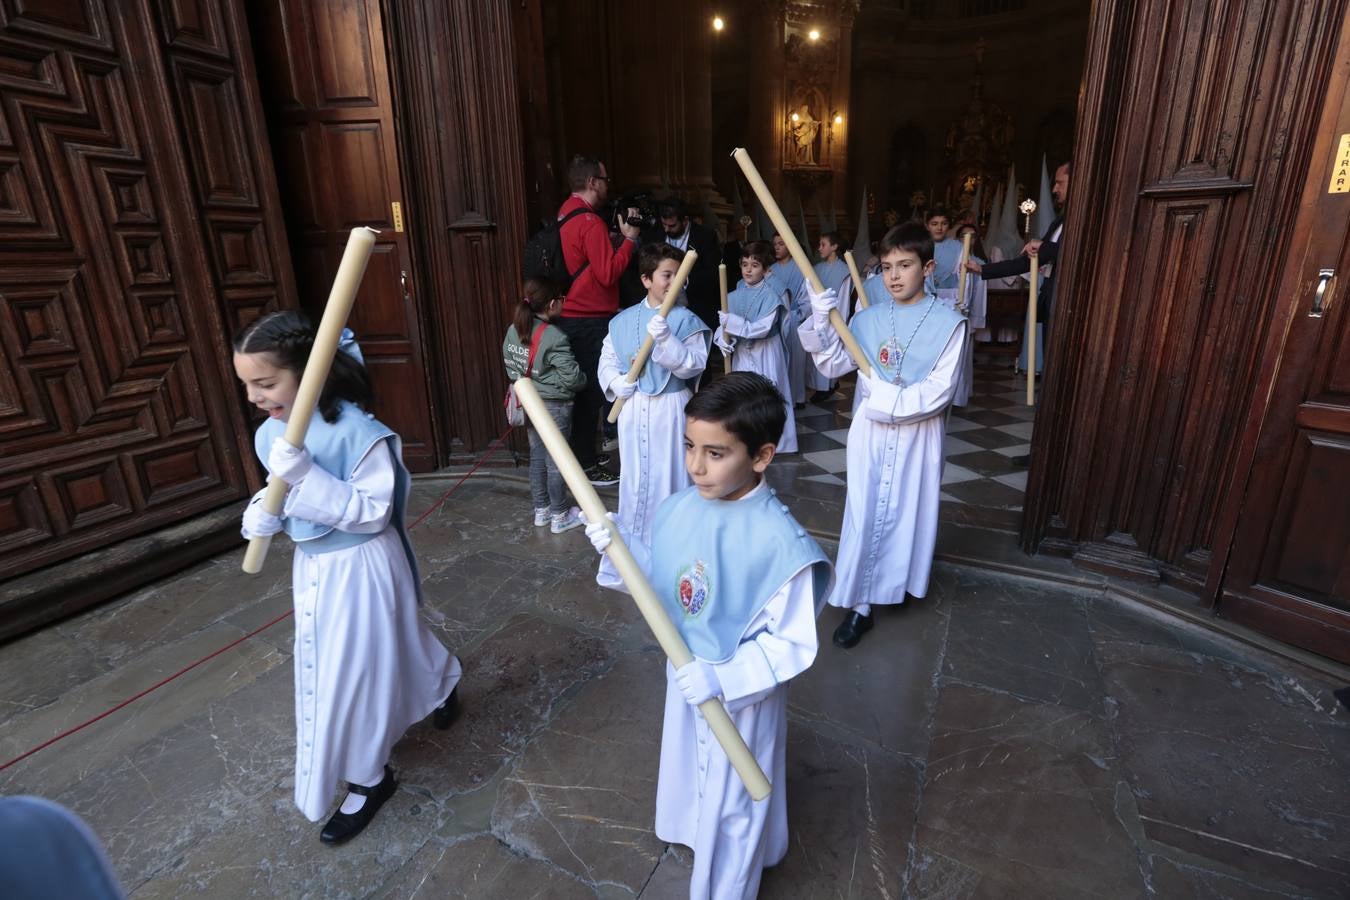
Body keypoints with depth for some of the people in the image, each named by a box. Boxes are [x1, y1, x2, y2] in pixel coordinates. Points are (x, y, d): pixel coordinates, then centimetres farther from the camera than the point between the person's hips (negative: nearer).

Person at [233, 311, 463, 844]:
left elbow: (374, 513, -25)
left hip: (360, 568, -7)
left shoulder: (355, 431, -26)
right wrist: (265, 511, -10)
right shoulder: (269, 435, -2)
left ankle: (366, 778, 33)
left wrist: (307, 477, -35)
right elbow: (288, 495, 12)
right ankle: (443, 684, 50)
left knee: (353, 670, 5)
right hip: (311, 566, 8)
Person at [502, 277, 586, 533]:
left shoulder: (513, 330, 0)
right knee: (556, 462, 6)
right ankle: (559, 516, 19)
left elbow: (510, 365, 8)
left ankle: (541, 511, 31)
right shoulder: (554, 338, -21)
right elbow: (572, 377, -21)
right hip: (554, 406, -7)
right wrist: (583, 380, 0)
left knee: (537, 457, 18)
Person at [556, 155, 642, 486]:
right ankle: (586, 465, 9)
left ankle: (581, 454, 28)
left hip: (570, 318, 9)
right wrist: (629, 239, -10)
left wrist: (620, 234, 11)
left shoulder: (565, 214, 12)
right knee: (591, 392, -1)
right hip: (590, 322, -9)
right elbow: (608, 273, -20)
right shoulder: (591, 223, -16)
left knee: (581, 388, 17)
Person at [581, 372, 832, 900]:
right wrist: (621, 547, -17)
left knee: (733, 798, 21)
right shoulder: (678, 509, -13)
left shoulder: (781, 543, -32)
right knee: (691, 768, 32)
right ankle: (697, 833, 65)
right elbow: (660, 580, 0)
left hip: (743, 695, -6)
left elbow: (793, 644, -24)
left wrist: (723, 679, -31)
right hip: (684, 674, 6)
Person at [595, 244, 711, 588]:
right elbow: (607, 361, 8)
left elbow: (693, 366, -16)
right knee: (634, 479, 13)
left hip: (671, 409, -3)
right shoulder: (623, 321, 4)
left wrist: (665, 339, -27)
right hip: (633, 408, 3)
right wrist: (617, 382, -11)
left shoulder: (686, 320, -6)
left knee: (669, 479, 4)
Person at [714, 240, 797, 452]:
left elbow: (762, 328, -21)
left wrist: (733, 322, -24)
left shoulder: (771, 296, -11)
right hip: (741, 354, 5)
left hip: (765, 355, -5)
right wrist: (725, 339, -20)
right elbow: (724, 325, 1)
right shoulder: (735, 296, 3)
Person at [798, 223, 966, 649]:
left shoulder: (949, 323, -8)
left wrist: (890, 401, -21)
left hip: (918, 434, -1)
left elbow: (941, 390, -13)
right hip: (870, 430, 2)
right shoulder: (867, 318, 1)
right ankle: (859, 604, 11)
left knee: (910, 510, 14)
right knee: (864, 513, 2)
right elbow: (833, 365, 1)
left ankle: (900, 581, 40)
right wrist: (820, 323, -12)